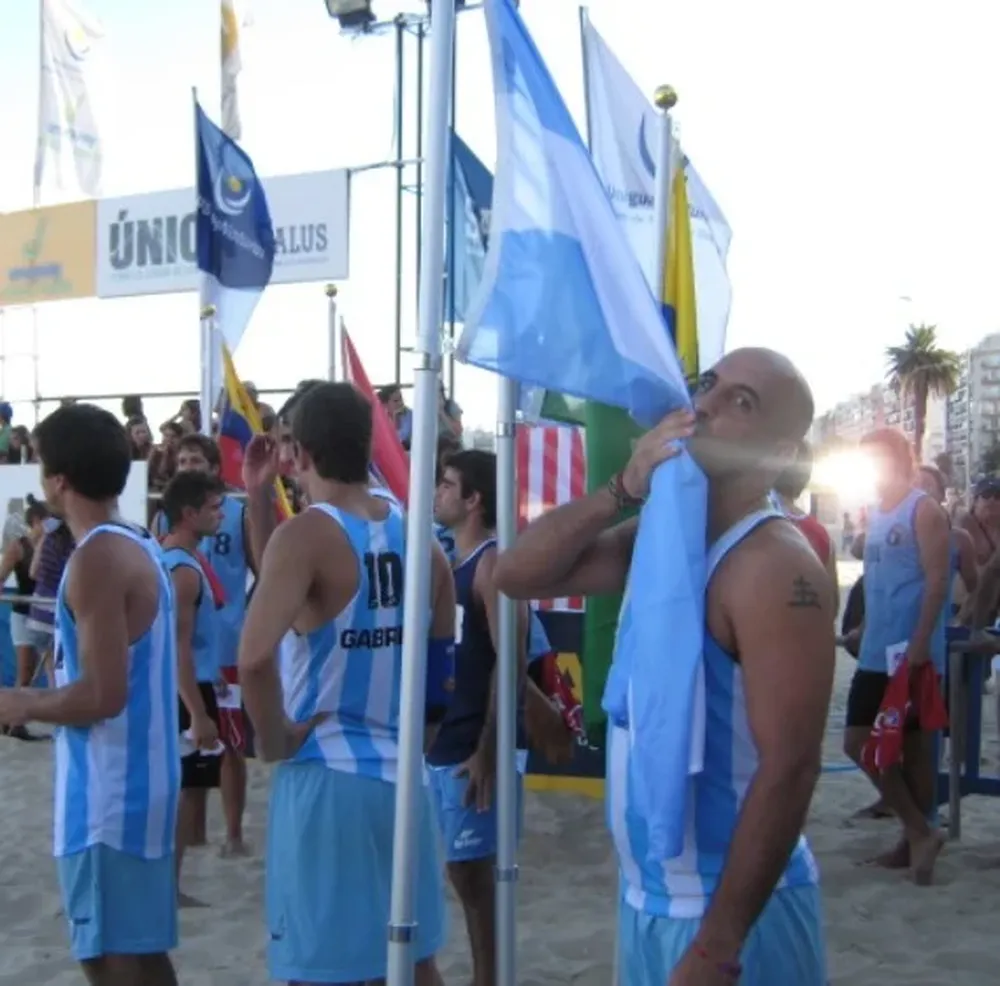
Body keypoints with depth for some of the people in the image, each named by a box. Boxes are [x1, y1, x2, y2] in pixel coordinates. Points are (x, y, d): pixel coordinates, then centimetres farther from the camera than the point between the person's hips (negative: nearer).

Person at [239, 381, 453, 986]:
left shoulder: (305, 534, -14)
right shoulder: (416, 535, 6)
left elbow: (256, 656, -28)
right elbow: (445, 658, 16)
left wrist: (273, 739, -13)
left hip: (326, 776, -6)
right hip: (401, 773, 7)